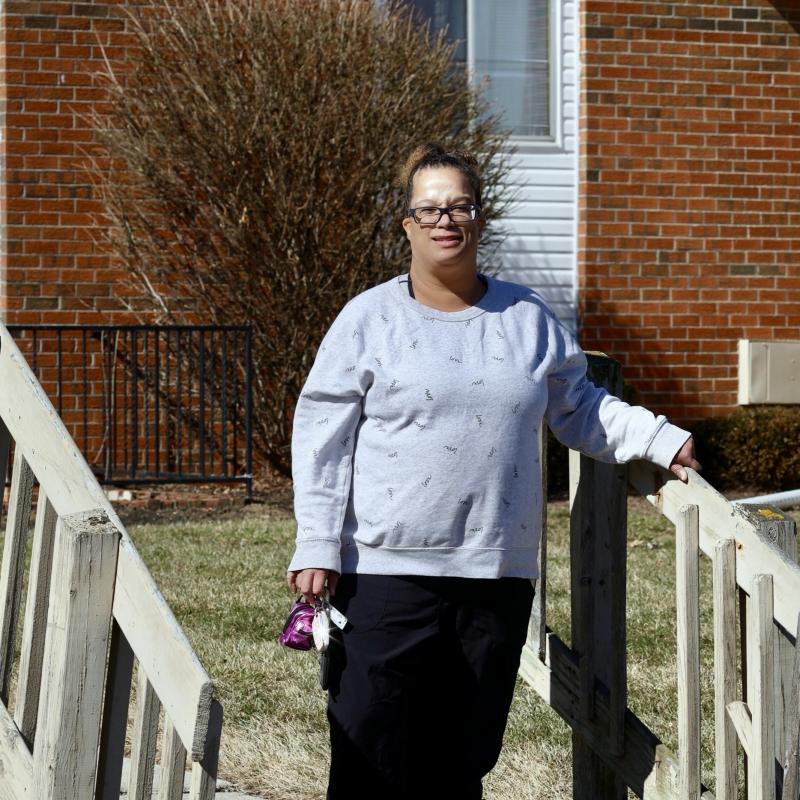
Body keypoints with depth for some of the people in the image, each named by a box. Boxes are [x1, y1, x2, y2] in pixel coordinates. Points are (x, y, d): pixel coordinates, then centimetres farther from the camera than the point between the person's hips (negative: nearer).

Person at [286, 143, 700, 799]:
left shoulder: (528, 318, 11)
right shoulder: (370, 319, 1)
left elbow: (580, 407, 21)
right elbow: (321, 439, 0)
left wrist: (662, 441, 9)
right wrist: (317, 549, -7)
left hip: (498, 574, 3)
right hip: (387, 573, -3)